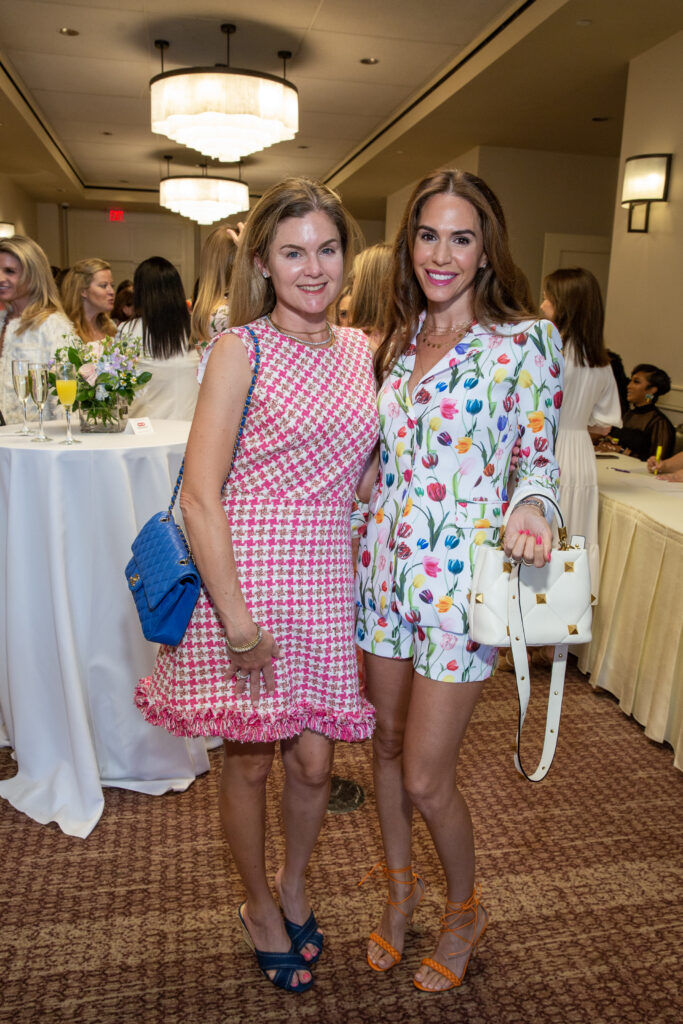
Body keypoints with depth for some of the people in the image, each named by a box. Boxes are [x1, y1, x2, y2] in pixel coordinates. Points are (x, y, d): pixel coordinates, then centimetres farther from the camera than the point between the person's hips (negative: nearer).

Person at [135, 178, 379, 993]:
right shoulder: (240, 350, -9)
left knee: (314, 759, 14)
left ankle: (294, 886, 45)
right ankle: (259, 906, 41)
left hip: (325, 582, 4)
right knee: (249, 762, 13)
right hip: (244, 578, -4)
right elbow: (199, 496, -14)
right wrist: (237, 620, -18)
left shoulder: (361, 348, 8)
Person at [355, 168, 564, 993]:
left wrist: (528, 510, -25)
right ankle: (400, 887, 45)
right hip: (383, 567, 6)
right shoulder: (396, 341, 9)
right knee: (386, 742, 18)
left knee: (425, 778, 3)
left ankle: (464, 910, 35)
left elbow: (540, 458, -5)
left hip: (461, 578, -5)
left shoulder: (526, 342, -7)